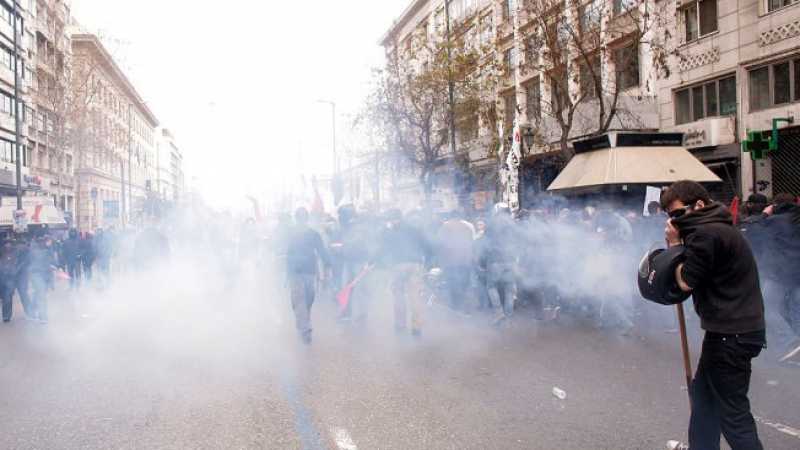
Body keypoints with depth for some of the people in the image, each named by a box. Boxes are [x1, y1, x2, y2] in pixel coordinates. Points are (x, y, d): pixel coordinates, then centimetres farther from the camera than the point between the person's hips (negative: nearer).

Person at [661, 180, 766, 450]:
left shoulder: (707, 233, -20)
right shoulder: (715, 228, 14)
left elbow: (685, 282, -16)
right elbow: (698, 277, 13)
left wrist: (675, 243, -6)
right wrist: (679, 243, 2)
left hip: (732, 334, -11)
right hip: (734, 329, 11)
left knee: (732, 412, -4)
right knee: (702, 392, 22)